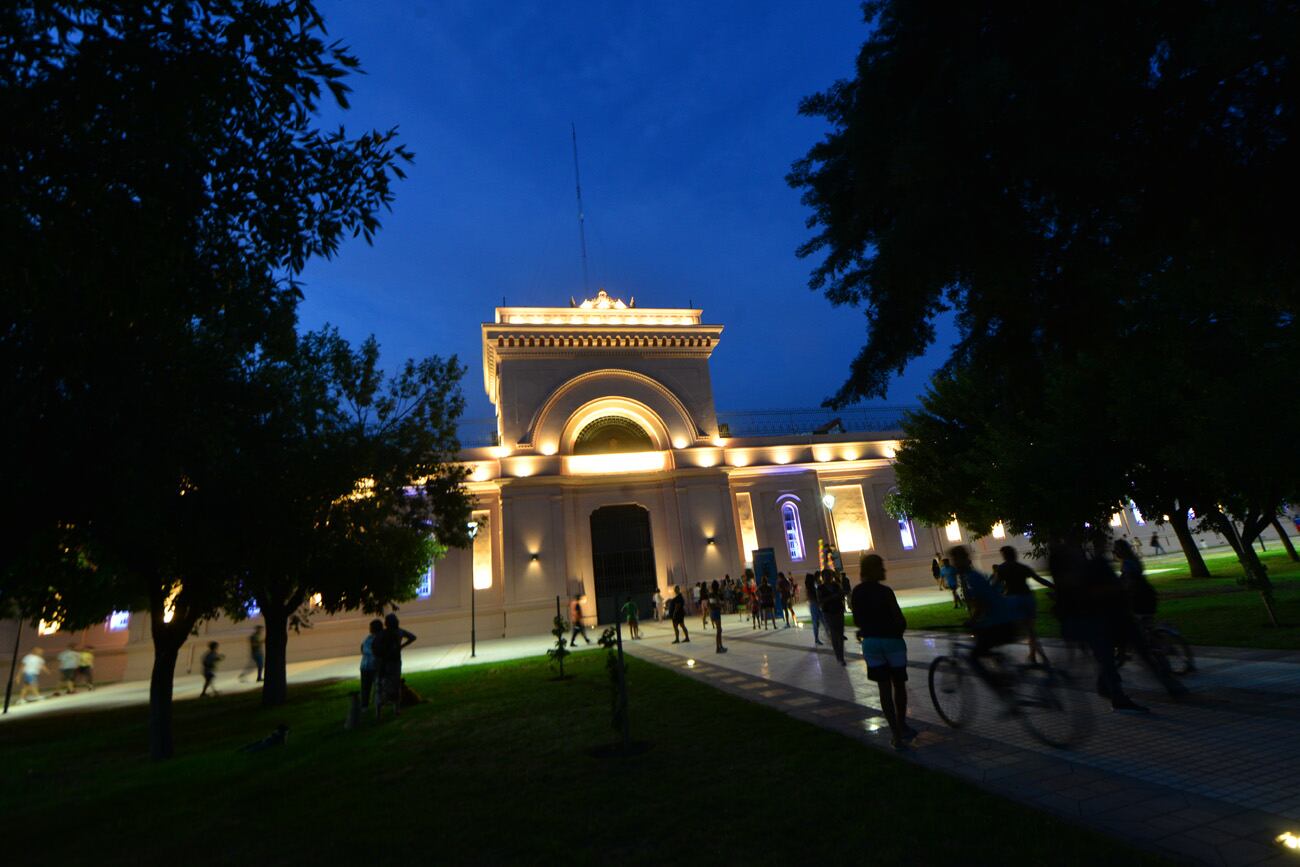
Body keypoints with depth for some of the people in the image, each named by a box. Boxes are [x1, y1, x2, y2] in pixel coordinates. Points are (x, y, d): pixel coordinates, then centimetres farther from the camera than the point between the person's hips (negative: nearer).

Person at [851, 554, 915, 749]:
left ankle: (895, 733, 10)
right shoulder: (885, 592, -17)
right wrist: (897, 629, 6)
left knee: (884, 688, 9)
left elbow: (857, 621, 4)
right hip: (891, 640, -3)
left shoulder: (856, 593, -2)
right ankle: (902, 727, 29)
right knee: (898, 685, 17)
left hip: (870, 642, 3)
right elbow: (900, 620, -15)